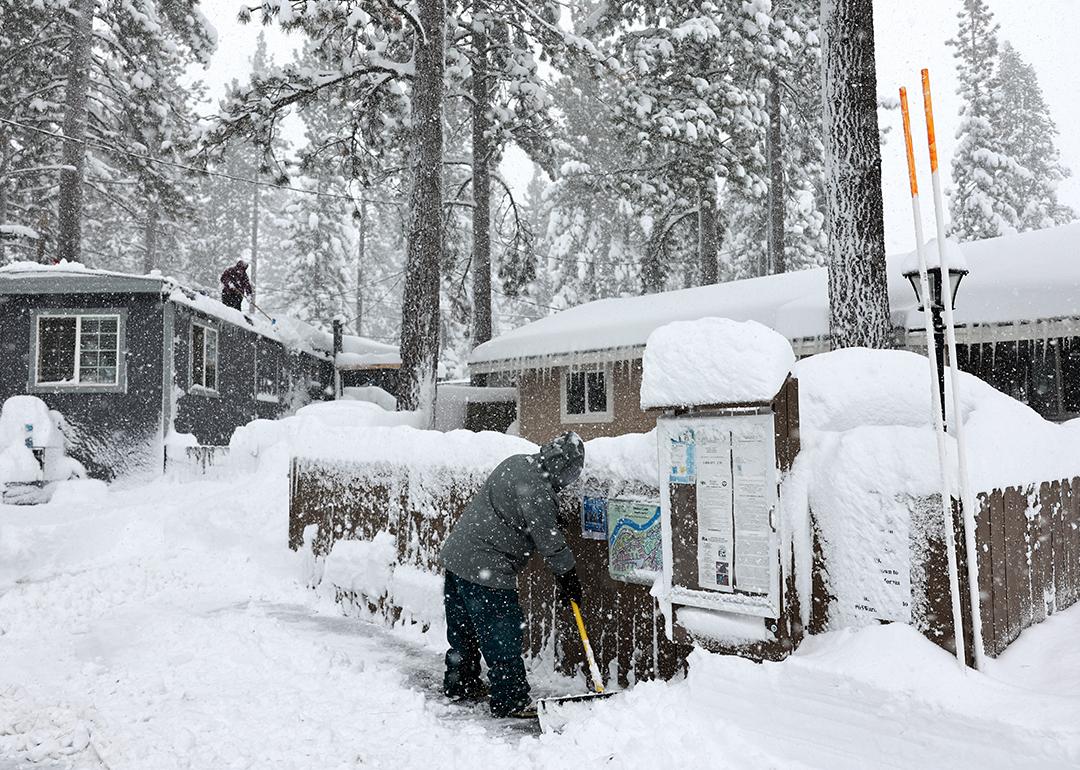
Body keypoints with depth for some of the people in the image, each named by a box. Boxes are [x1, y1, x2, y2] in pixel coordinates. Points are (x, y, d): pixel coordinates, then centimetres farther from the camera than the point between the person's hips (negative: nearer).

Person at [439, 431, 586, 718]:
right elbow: (549, 540, -14)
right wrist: (569, 578, -2)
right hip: (486, 570, -10)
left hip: (456, 554, 10)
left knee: (463, 630, 21)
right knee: (502, 635, 1)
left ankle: (460, 684, 36)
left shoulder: (517, 462, 9)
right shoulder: (536, 488, -21)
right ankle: (511, 700, 10)